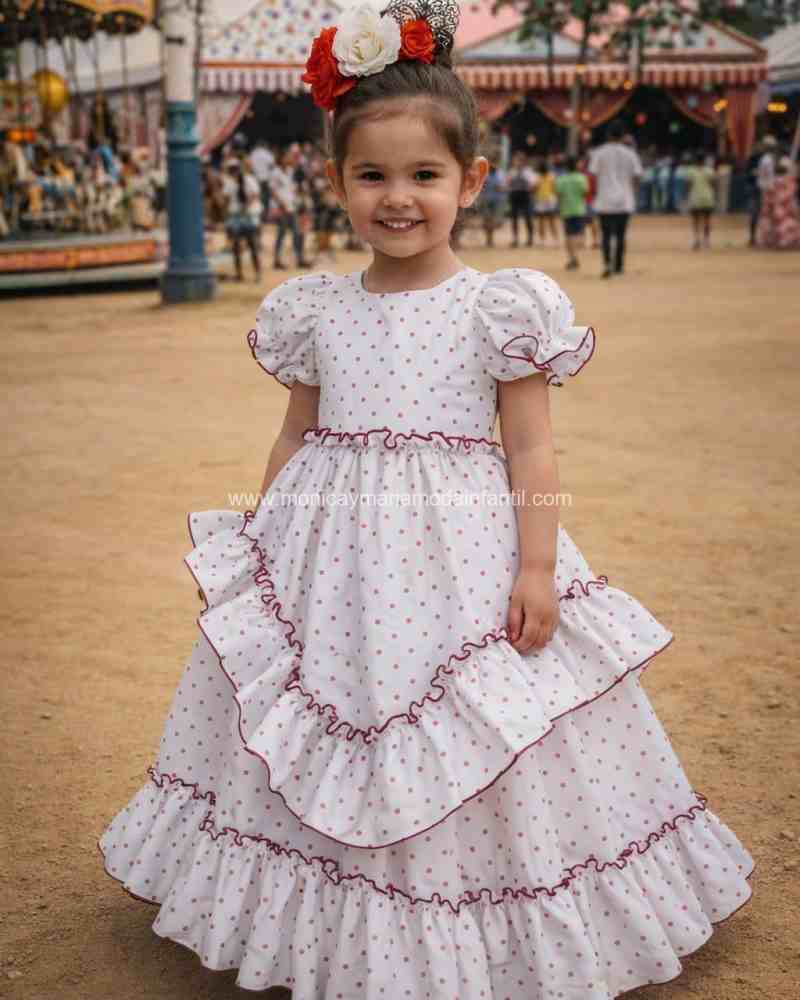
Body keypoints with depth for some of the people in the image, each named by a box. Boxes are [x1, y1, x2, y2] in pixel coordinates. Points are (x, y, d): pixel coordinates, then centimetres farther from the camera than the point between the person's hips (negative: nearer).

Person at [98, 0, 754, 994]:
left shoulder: (501, 308, -5)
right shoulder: (314, 310, 5)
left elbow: (530, 446, -4)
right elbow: (294, 436, 12)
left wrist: (538, 566, -10)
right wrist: (258, 540, 10)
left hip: (463, 557, -3)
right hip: (332, 558, 4)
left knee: (470, 757, 4)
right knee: (327, 755, 12)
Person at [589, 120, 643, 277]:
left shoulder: (599, 152, -1)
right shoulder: (631, 153, 3)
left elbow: (594, 176, -2)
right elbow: (636, 178, 3)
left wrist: (594, 196, 8)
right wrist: (634, 197, 13)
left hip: (604, 201, -1)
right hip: (625, 202, 1)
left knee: (606, 235, 3)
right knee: (620, 235, 10)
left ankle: (608, 263, -16)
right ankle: (619, 266, 14)